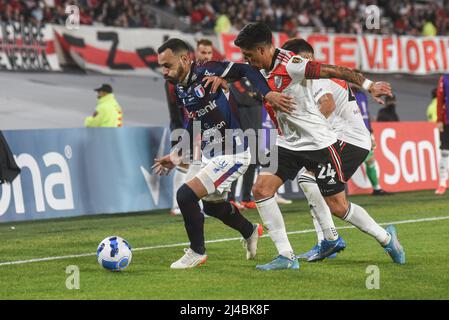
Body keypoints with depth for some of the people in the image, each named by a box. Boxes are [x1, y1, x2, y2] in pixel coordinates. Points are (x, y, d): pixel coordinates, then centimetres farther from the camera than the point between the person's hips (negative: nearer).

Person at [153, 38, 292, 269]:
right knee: (212, 204, 27)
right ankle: (250, 232, 54)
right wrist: (175, 156, 14)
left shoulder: (206, 72, -21)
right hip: (210, 155, 10)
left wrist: (268, 94, -33)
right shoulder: (180, 89, 4)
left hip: (232, 155, -10)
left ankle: (197, 253, 2)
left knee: (186, 195, -18)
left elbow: (246, 70, -20)